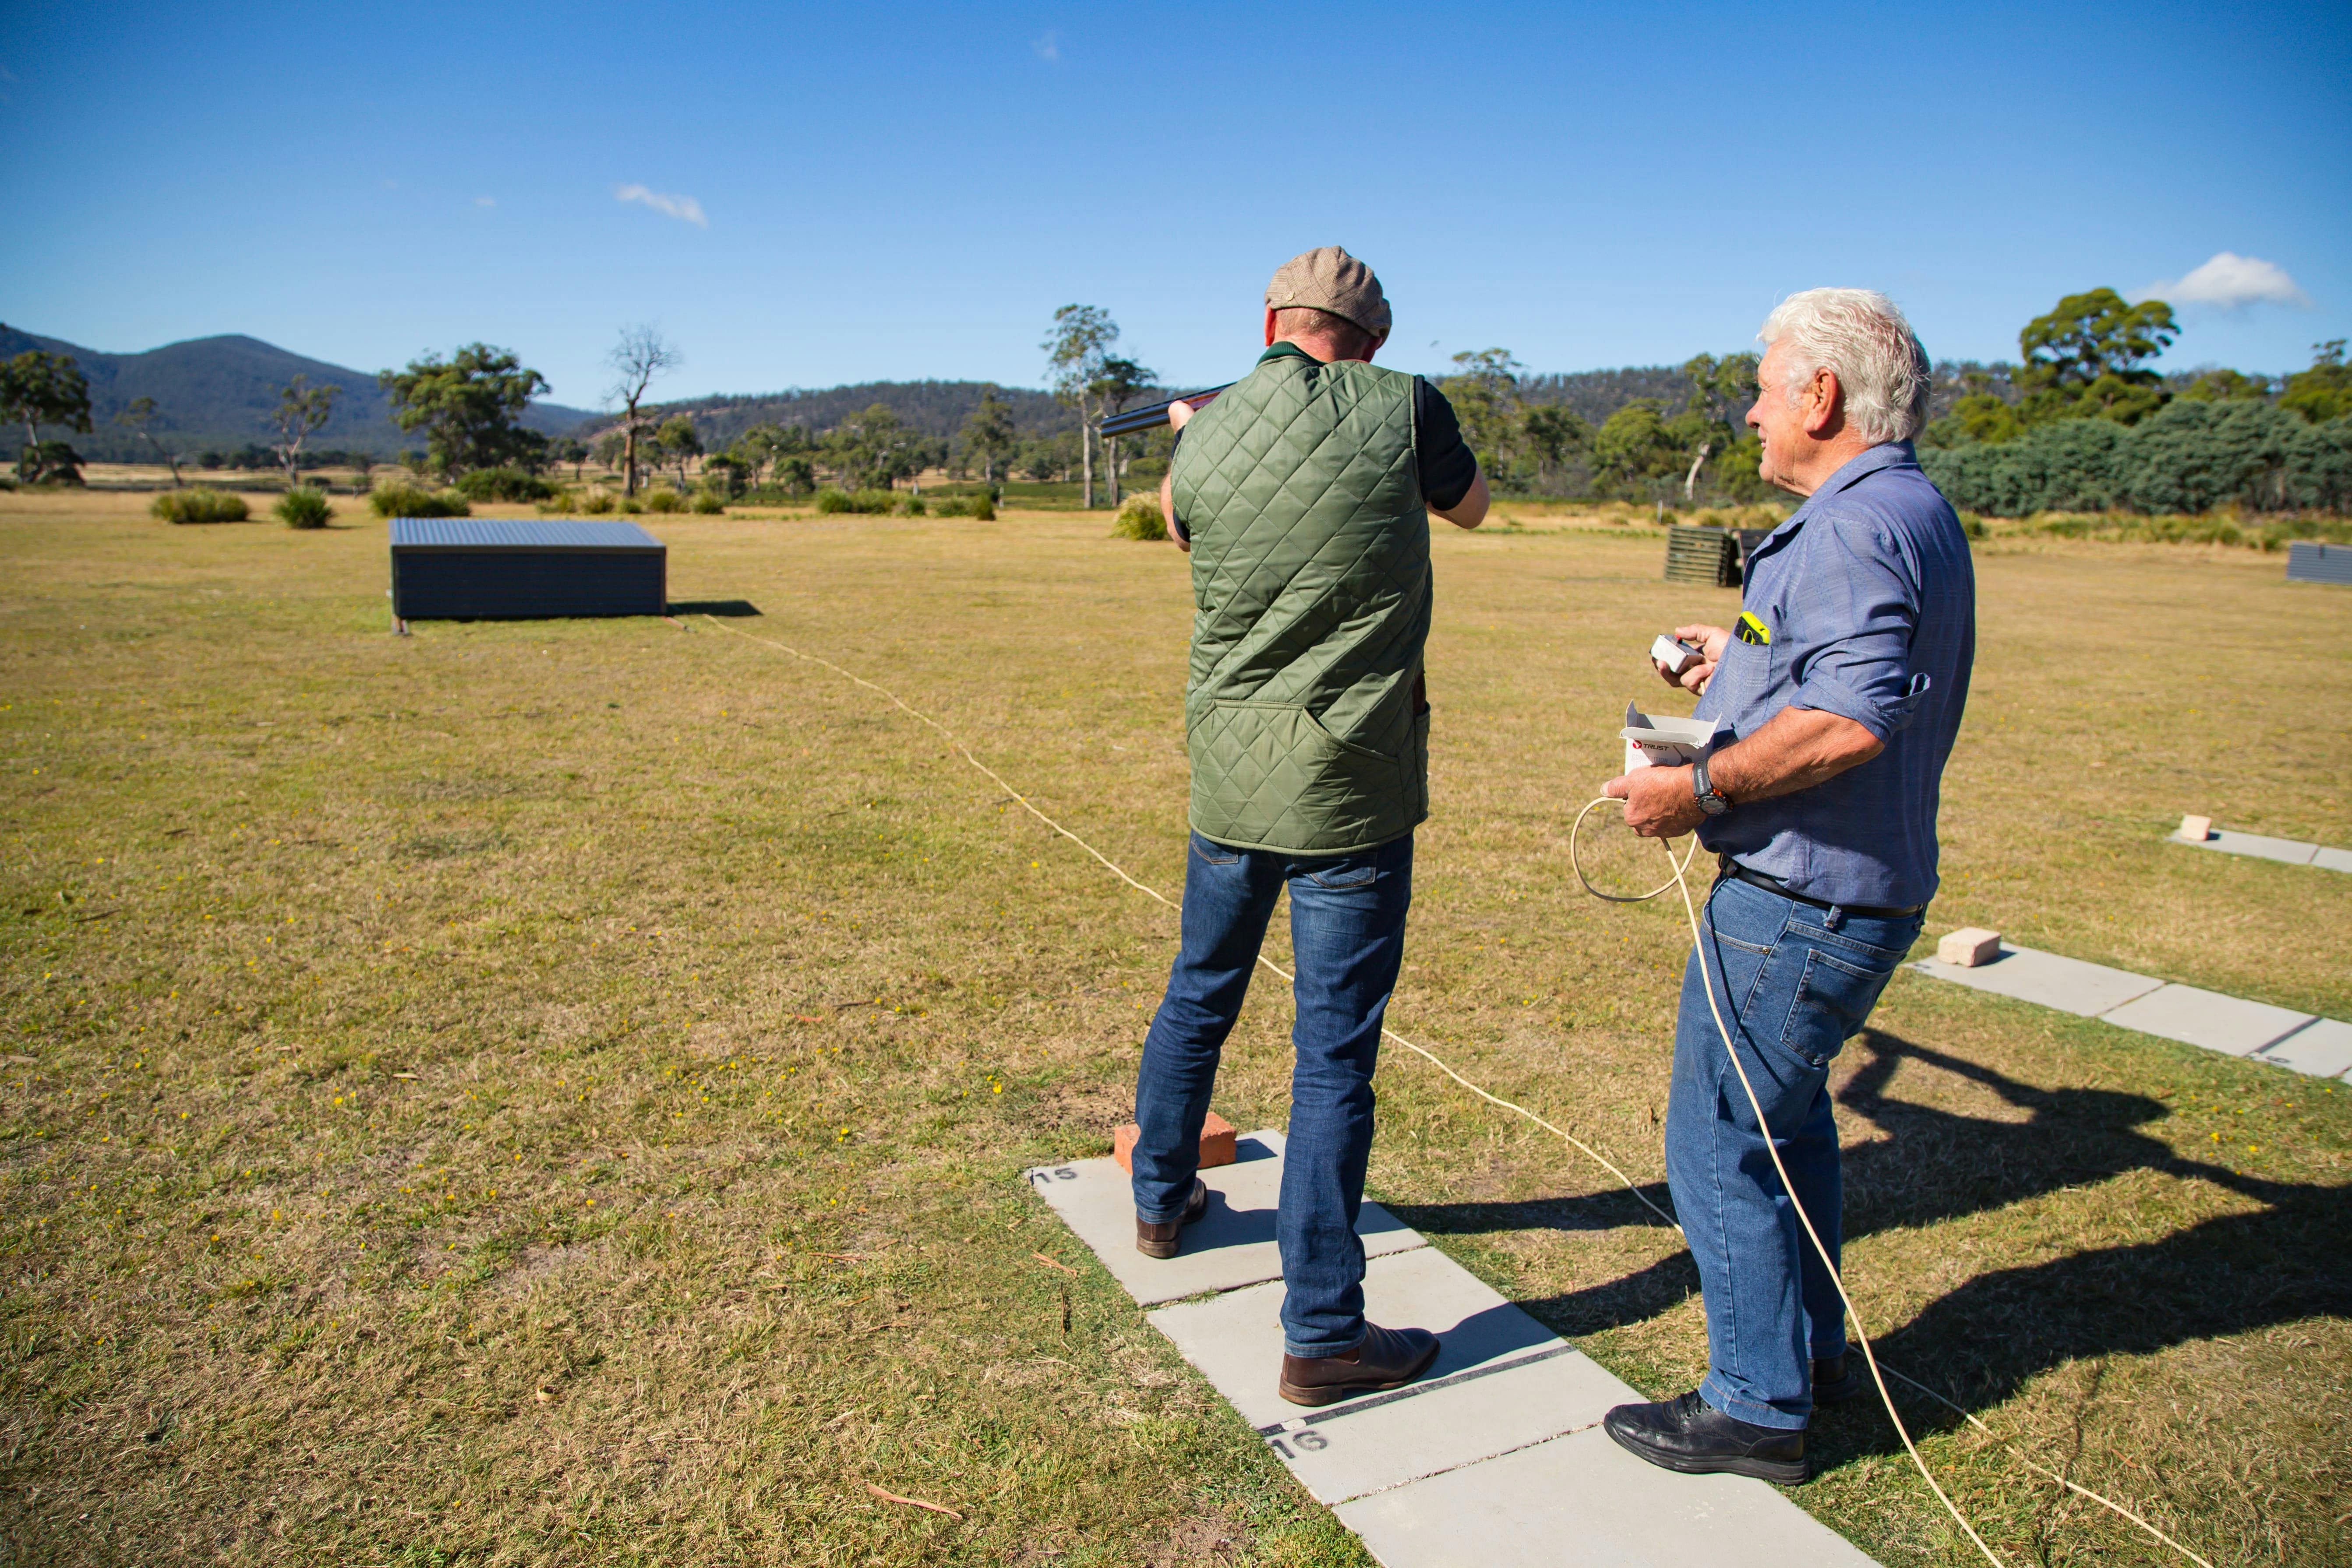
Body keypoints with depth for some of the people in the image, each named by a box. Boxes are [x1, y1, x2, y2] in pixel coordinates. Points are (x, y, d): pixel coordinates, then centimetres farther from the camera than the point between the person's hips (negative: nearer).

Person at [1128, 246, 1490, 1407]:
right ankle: (1322, 1333, 9)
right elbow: (1468, 504, 13)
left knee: (1198, 994, 23)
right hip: (1348, 788, -4)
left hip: (1227, 777, 4)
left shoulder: (1204, 439, 1)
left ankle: (1162, 1200, 44)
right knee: (1335, 1052, 1)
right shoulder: (1402, 409, -8)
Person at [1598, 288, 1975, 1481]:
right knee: (1786, 1117, 24)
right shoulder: (1918, 515, 14)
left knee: (1718, 1146, 2)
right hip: (1858, 892, 11)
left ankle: (1758, 1409, 17)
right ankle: (1812, 1351, 41)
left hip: (1798, 901, -11)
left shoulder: (1853, 527, -20)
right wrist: (1747, 660, 19)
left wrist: (1701, 787, -23)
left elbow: (1851, 721, -32)